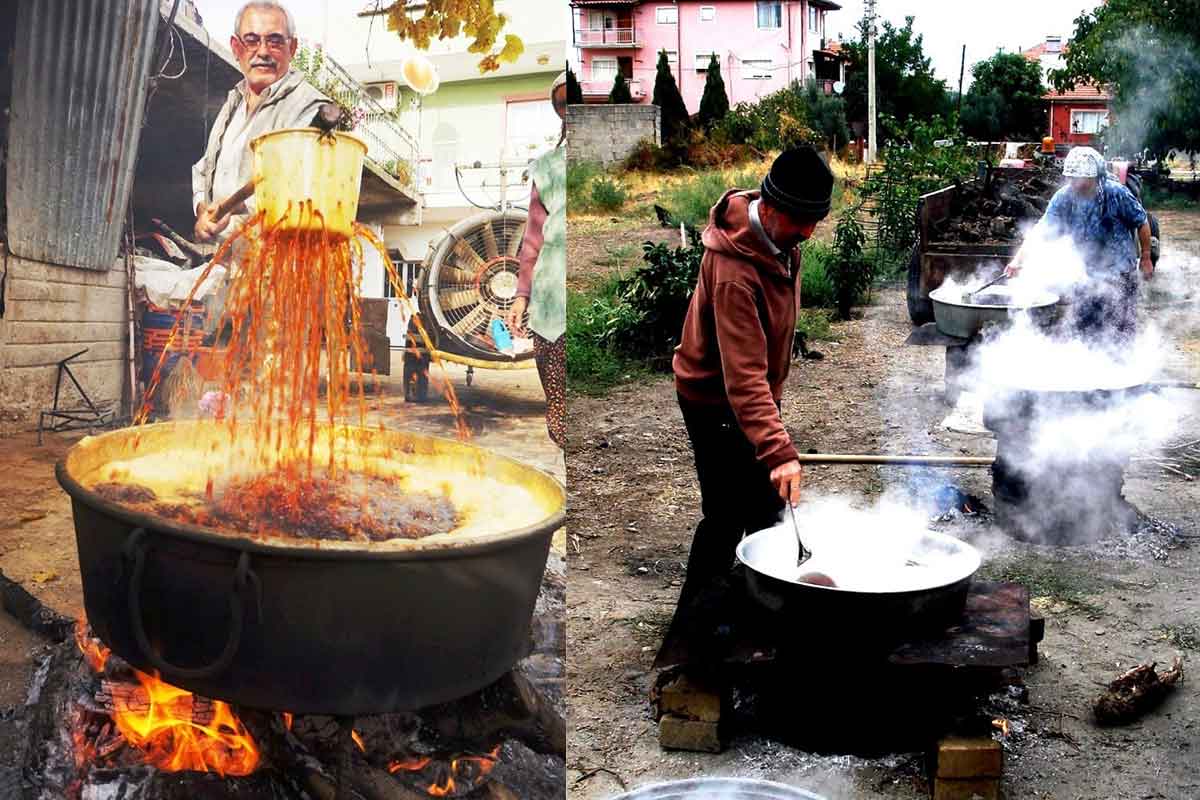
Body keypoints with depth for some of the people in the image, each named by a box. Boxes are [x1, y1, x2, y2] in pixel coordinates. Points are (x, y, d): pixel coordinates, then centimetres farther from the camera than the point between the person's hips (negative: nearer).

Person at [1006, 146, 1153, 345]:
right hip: (1087, 273, 3)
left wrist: (1145, 258, 1)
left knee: (1121, 329, 3)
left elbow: (1142, 223, -5)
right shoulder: (1063, 198, -13)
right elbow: (1041, 230, -19)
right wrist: (1019, 259, -32)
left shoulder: (1117, 194, -19)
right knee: (1082, 326, 9)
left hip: (1120, 271, -3)